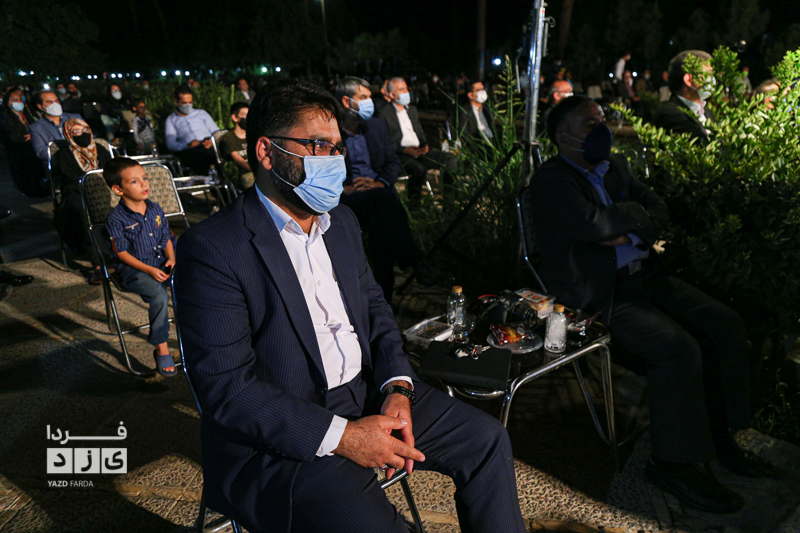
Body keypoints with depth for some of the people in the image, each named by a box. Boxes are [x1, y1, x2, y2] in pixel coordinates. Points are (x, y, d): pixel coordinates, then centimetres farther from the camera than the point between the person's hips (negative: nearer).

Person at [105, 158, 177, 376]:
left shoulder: (155, 209, 9)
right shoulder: (117, 218, -8)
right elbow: (122, 253, -8)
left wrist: (171, 258, -5)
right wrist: (149, 270, -17)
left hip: (161, 264, 5)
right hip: (133, 269, -5)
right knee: (160, 296, -32)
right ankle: (161, 349, -16)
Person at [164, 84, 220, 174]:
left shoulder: (201, 113, 33)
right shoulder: (171, 119, 27)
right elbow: (170, 144, 10)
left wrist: (212, 142, -3)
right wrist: (188, 145, -11)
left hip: (208, 146, 2)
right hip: (189, 150, -2)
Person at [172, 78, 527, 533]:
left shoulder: (342, 220, 9)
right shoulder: (212, 249, -16)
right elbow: (227, 388, -19)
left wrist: (397, 386, -5)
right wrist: (342, 436, -23)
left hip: (368, 393, 7)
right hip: (279, 437, -7)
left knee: (488, 440, 6)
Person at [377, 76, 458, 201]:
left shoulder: (412, 109, 26)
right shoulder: (384, 113, 3)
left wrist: (425, 145, 4)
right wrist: (405, 150, -18)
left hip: (420, 151, 7)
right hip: (400, 154, -7)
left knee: (451, 159, -14)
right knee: (419, 168, -39)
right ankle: (413, 200, -22)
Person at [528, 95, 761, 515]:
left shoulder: (615, 166, 17)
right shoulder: (550, 181, -10)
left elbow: (658, 209, 10)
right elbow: (594, 223, -25)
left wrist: (630, 232, -10)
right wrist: (633, 212, -6)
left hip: (642, 276, 9)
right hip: (596, 298, -8)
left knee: (726, 326, -1)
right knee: (679, 349, -24)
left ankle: (716, 435, 15)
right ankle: (674, 464, -6)